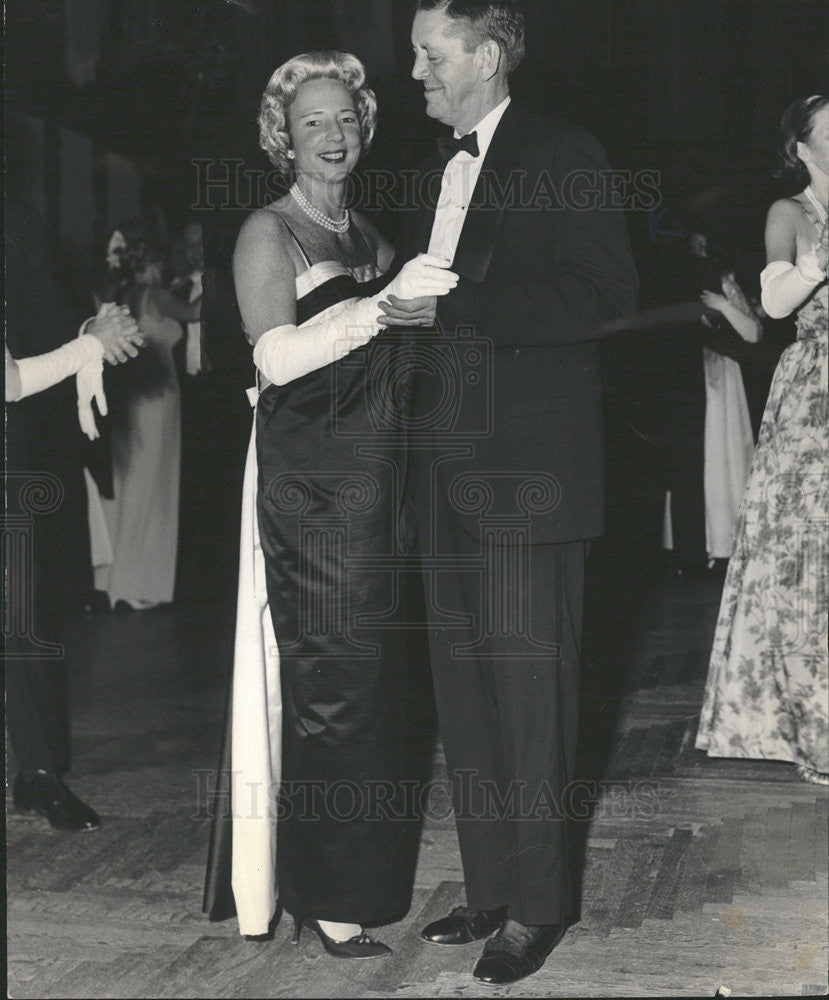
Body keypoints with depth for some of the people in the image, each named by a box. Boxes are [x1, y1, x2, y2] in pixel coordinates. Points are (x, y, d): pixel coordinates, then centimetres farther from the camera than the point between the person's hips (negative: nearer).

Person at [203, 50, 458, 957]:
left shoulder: (370, 238, 18)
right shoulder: (269, 233, -4)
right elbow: (277, 357, -19)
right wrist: (385, 301, -26)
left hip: (376, 475, 7)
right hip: (308, 481, -7)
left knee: (377, 675, 9)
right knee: (335, 675, -6)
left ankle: (361, 872, 22)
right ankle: (327, 897, 6)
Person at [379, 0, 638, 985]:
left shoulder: (563, 156, -5)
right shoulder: (439, 171, 19)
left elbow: (604, 291, -15)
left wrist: (450, 307, -18)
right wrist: (401, 308, 3)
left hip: (526, 468, -7)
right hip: (447, 466, 8)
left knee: (528, 685, -2)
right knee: (464, 690, 11)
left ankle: (535, 904, 11)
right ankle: (489, 886, 23)